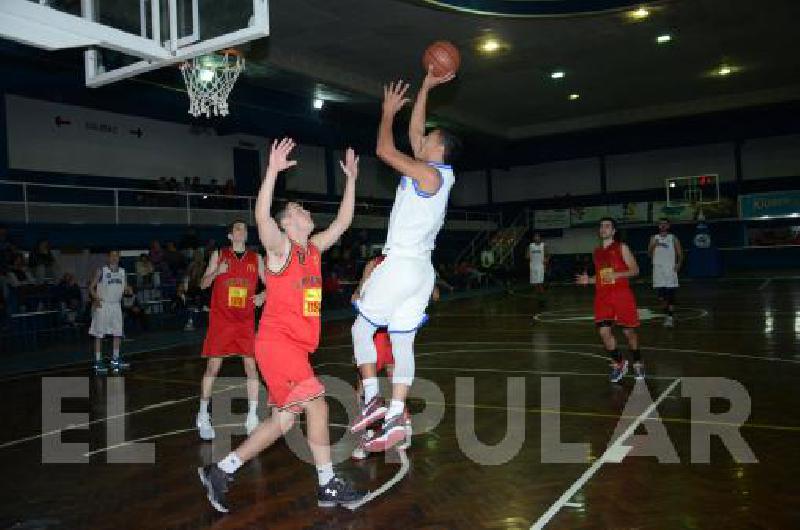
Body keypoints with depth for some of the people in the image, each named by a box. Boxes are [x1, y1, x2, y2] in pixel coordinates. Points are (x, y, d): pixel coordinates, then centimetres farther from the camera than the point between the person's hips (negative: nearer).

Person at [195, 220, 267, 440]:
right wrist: (216, 272, -16)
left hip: (246, 321, 2)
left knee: (251, 366, -1)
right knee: (213, 366, 0)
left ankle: (252, 417, 8)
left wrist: (262, 296, -11)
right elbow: (203, 284, 3)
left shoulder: (256, 259, 7)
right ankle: (203, 416, 14)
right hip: (221, 320, -2)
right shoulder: (219, 255, 3)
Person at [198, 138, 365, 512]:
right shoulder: (279, 247, -6)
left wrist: (351, 179, 16)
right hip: (277, 342, -8)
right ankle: (328, 485, 3)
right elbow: (261, 217, -26)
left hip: (297, 345, 9)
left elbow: (343, 221, 19)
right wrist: (273, 171, -34)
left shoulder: (314, 248, 14)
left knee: (285, 419, 11)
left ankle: (220, 472, 21)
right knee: (317, 406, -11)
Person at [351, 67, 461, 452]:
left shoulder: (429, 173, -10)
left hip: (401, 265, -8)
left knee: (362, 328, 5)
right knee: (403, 342, 6)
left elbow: (384, 150, -12)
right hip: (421, 269, 8)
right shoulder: (436, 173, 14)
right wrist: (424, 90, 28)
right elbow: (414, 133, 24)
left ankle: (372, 399, -1)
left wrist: (389, 111, 3)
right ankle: (395, 418, 6)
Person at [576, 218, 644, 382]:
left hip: (622, 295, -4)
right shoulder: (597, 252, 15)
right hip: (602, 296, 4)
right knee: (604, 331, -8)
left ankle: (637, 363, 26)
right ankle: (618, 363, 11)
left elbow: (635, 270, -4)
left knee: (629, 331, 5)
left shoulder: (622, 248, 1)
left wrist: (617, 275, -20)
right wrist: (588, 280, 6)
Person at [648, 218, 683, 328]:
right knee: (661, 297, 6)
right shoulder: (654, 238, 9)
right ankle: (669, 314, 25)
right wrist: (653, 246, -15)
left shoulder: (673, 238, 4)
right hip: (658, 270, 2)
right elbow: (650, 254, 3)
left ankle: (670, 317, -1)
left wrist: (679, 264, -12)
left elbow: (680, 253, 4)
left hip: (670, 270, -2)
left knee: (670, 296, -6)